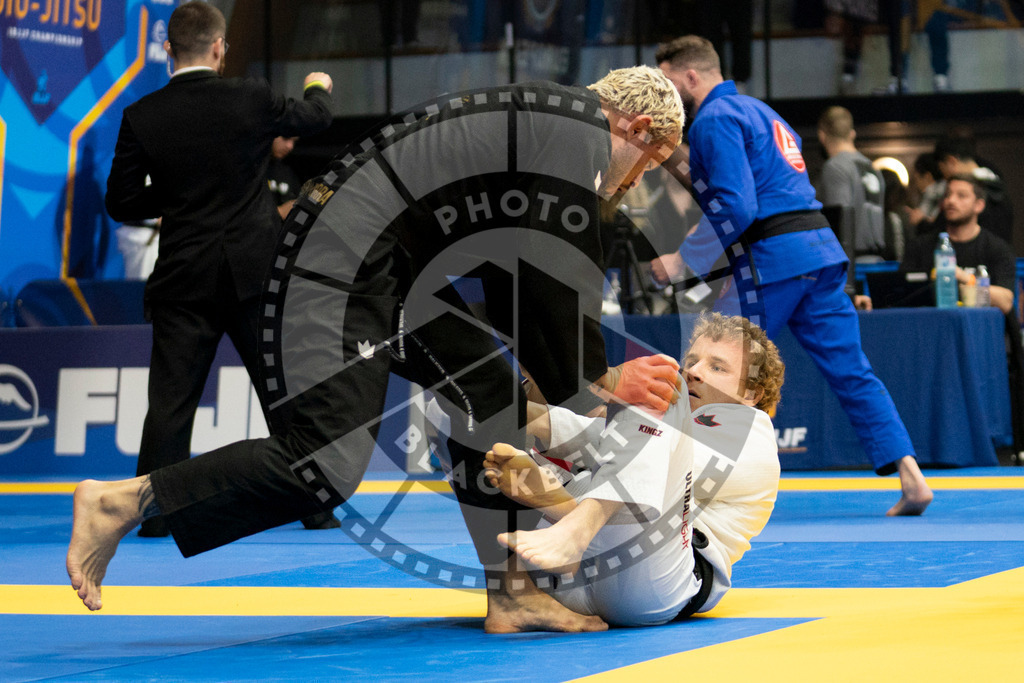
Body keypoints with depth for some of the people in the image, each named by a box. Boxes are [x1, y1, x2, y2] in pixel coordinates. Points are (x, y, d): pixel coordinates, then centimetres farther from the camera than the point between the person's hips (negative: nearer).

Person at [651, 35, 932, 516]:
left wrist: (683, 259, -8)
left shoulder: (713, 121, -7)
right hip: (820, 248, 9)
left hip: (772, 257, -9)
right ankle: (910, 477, -3)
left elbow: (734, 208, -17)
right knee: (850, 371, 5)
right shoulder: (758, 111, 25)